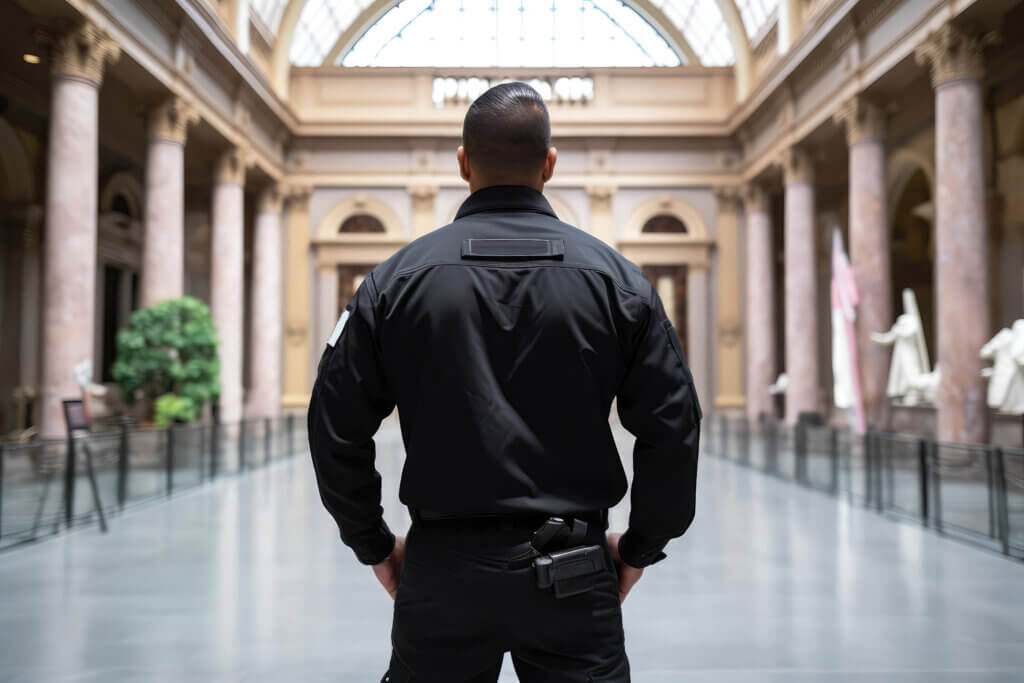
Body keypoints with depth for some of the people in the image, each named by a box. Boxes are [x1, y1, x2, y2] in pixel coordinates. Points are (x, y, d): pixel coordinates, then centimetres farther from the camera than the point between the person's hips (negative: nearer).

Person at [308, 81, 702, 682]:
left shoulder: (399, 277, -2)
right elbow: (673, 425, -3)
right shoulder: (615, 276, -2)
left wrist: (374, 544, 10)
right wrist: (640, 546, 8)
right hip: (574, 575, 0)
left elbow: (337, 426, -1)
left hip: (441, 571, 1)